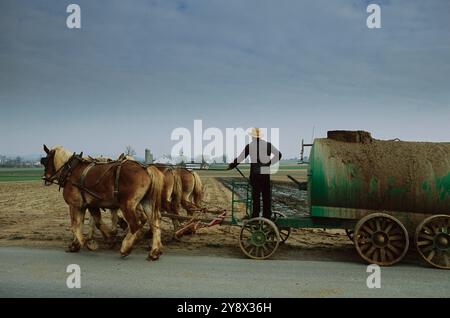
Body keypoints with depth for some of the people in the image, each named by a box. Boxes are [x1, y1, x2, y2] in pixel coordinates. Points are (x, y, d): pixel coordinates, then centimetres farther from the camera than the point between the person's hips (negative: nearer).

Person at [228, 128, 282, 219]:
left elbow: (240, 158, -3)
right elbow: (278, 154, 2)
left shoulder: (250, 146, -4)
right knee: (266, 195, 9)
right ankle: (267, 216, 13)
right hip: (266, 173, 2)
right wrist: (270, 163, 6)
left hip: (255, 174, -2)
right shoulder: (268, 144, 3)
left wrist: (231, 166, 9)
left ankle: (255, 216, 7)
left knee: (256, 195, 5)